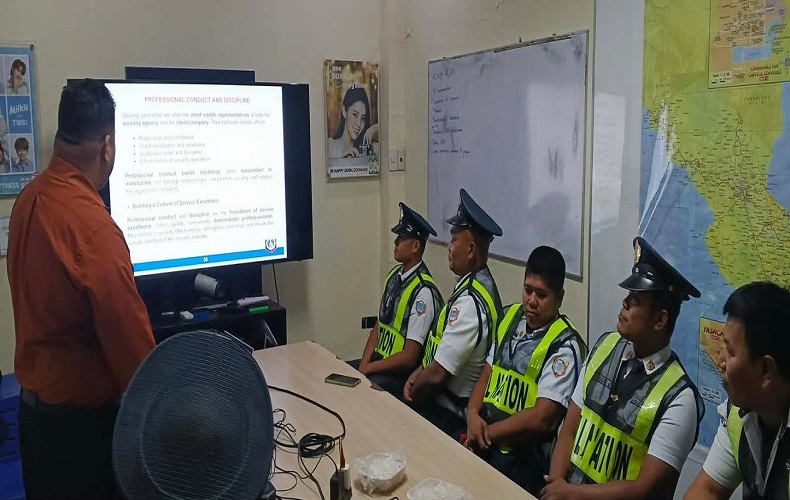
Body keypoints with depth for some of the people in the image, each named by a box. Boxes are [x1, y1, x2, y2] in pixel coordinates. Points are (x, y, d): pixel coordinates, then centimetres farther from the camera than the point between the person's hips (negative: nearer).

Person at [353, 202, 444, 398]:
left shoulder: (424, 291, -20)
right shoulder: (394, 276, 4)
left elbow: (409, 358, -19)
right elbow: (378, 328, 8)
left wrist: (368, 368, -12)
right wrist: (362, 367, -4)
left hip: (401, 376, -7)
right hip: (379, 363, 7)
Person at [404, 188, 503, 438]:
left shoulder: (470, 302, -27)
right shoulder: (478, 284, 2)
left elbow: (437, 374, -22)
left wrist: (412, 396, -5)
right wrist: (417, 373, 3)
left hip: (448, 415, -8)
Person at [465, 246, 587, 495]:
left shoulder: (564, 346, -13)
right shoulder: (511, 317, 7)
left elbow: (540, 418, -17)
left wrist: (487, 433, -11)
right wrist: (473, 415, -5)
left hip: (523, 460, -5)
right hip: (483, 445, 6)